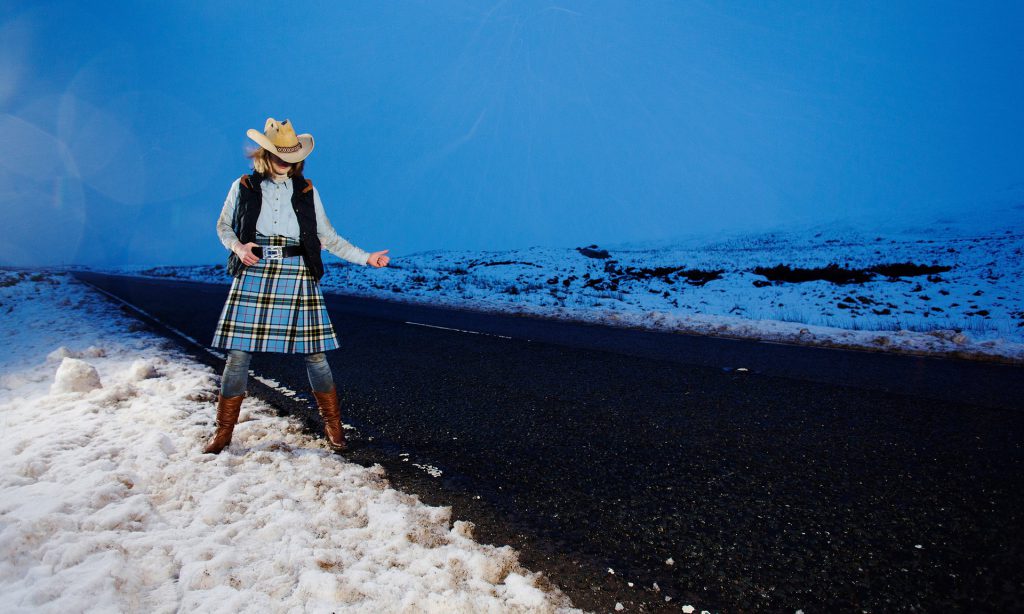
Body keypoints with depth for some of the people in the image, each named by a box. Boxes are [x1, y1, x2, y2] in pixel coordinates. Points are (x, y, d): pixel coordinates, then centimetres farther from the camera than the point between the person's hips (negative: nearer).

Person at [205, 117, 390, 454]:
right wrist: (237, 246, -6)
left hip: (298, 279, 0)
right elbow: (223, 226, 16)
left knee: (314, 353, 0)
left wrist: (365, 258, -1)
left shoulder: (306, 192, 8)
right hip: (253, 277, 0)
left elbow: (329, 238, 9)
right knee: (238, 354, 0)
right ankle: (224, 430, 16)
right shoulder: (243, 187, 7)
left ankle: (333, 425, 15)